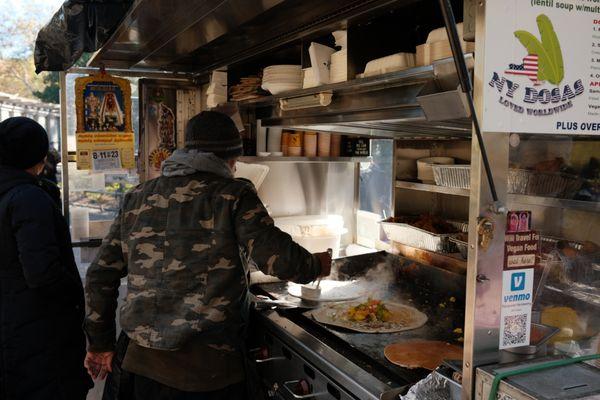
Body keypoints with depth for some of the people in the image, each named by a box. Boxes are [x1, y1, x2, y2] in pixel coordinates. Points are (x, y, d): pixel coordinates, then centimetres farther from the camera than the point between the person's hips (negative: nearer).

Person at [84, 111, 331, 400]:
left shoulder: (137, 198, 7)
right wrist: (317, 266, 7)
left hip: (142, 362, 5)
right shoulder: (233, 195, -8)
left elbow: (100, 275, 9)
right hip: (209, 367, -4)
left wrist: (100, 343, 19)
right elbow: (278, 258, -14)